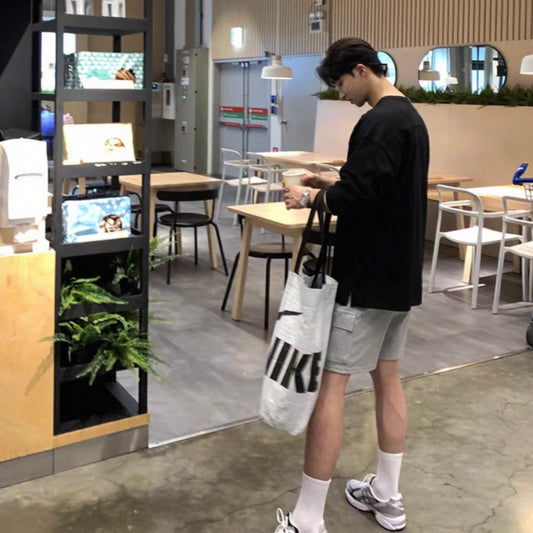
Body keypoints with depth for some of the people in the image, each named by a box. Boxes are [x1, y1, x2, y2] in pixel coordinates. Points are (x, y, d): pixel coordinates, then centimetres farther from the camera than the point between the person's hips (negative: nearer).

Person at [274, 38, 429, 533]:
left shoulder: (379, 122, -18)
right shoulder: (411, 117, 14)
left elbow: (357, 198, -26)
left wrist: (309, 197, -9)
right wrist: (333, 183, 12)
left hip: (366, 277, -10)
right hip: (400, 273, 10)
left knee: (329, 383, -6)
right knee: (387, 377, 15)